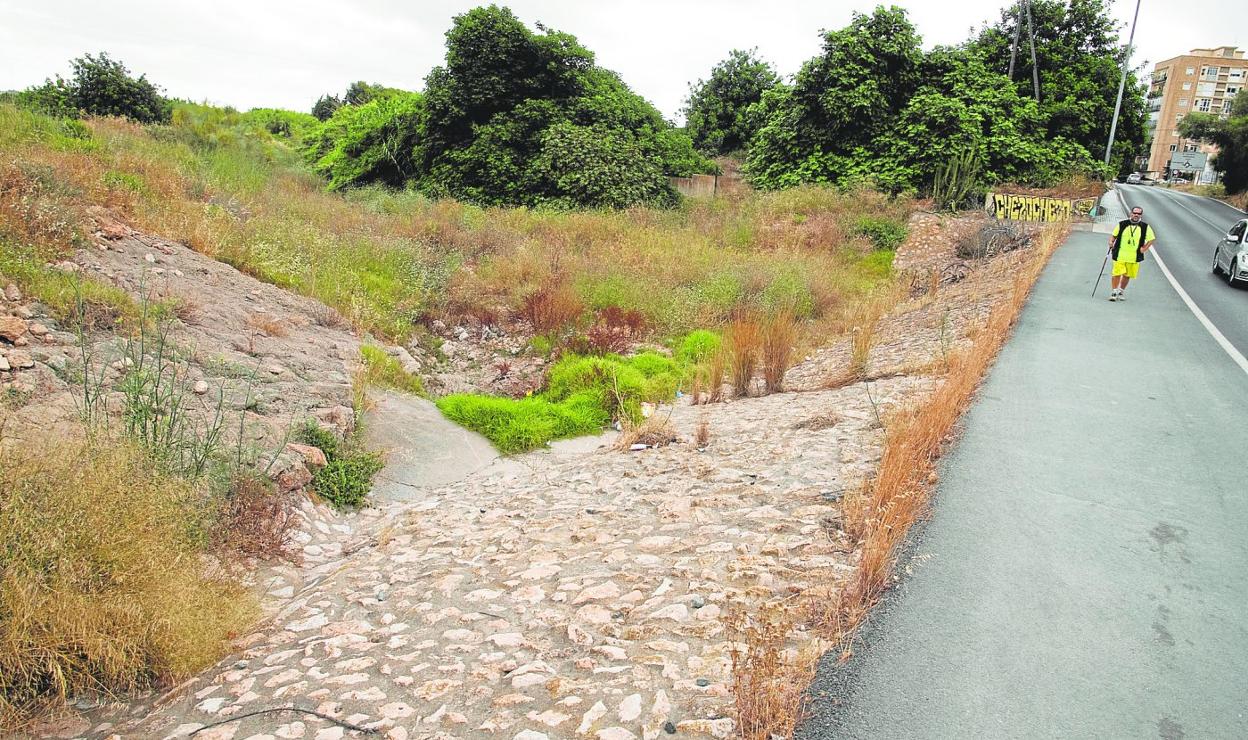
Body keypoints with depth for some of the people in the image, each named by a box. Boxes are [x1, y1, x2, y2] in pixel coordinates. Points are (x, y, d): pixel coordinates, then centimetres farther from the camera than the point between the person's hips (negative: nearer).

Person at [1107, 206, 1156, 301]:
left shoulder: (1145, 227, 4)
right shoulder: (1122, 224, 2)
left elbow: (1152, 239, 13)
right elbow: (1113, 235, 9)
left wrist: (1144, 248, 2)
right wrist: (1111, 242, -10)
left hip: (1134, 257, 2)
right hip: (1119, 255, -1)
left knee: (1127, 275, 8)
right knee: (1117, 273, -9)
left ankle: (1121, 291, 25)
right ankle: (1114, 292, 1)